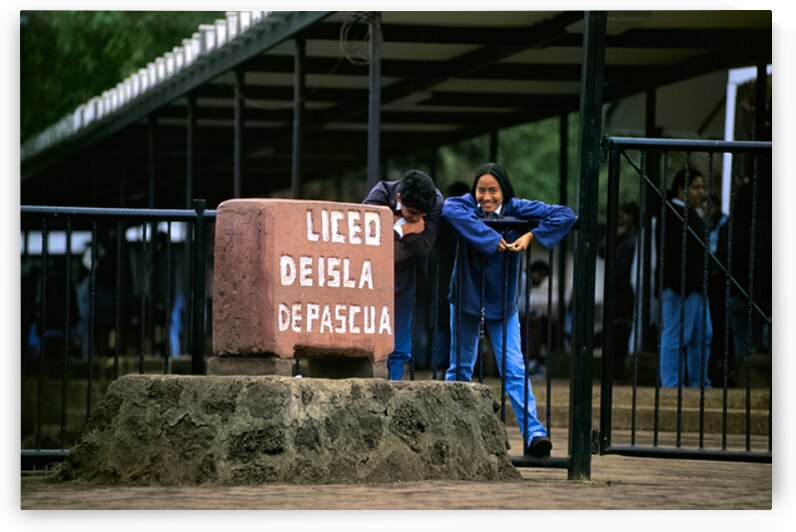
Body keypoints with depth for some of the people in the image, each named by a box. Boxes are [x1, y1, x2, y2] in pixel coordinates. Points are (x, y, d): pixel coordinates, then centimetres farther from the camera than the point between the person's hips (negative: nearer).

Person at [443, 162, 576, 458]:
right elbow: (450, 209, -38)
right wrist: (491, 238, -38)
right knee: (460, 367, 12)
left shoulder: (518, 210, -11)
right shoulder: (467, 205, -13)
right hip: (466, 300, 1)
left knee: (514, 369, -8)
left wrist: (530, 236, -25)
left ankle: (533, 433, -15)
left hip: (502, 303, -1)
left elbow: (565, 215, -14)